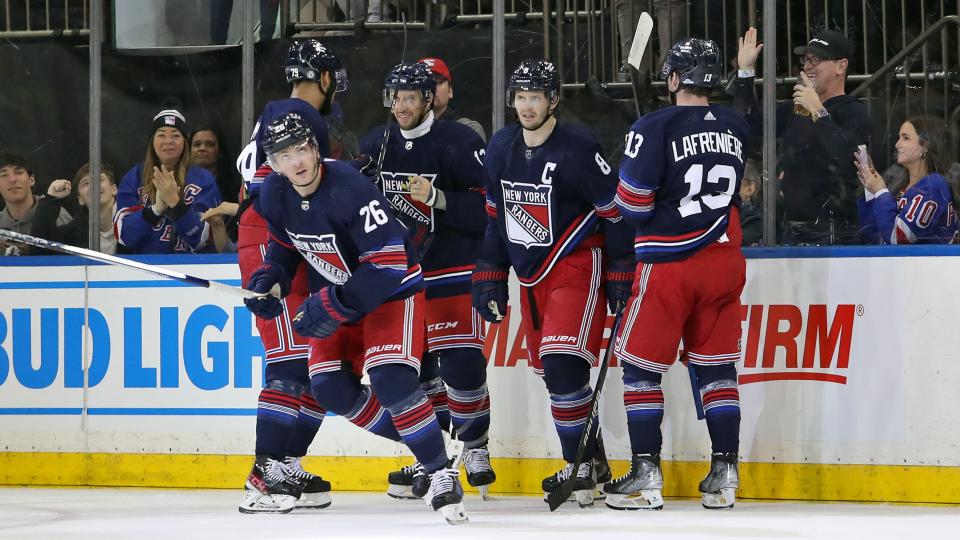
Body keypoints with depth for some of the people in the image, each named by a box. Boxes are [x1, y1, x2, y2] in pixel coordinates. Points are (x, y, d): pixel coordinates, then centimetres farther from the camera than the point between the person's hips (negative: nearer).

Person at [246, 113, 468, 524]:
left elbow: (388, 265, -31)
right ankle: (414, 444, 11)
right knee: (330, 386, -6)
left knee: (390, 378, -25)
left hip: (392, 289, -8)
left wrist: (333, 305, -32)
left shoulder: (350, 189, -31)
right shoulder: (275, 195, -8)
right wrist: (270, 279, -4)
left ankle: (440, 473, -16)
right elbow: (285, 243, 15)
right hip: (337, 293, 8)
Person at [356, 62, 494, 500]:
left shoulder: (460, 143, -11)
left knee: (461, 364, -12)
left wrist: (438, 199, -24)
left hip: (453, 273, -5)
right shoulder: (375, 146, 7)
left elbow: (487, 208, -15)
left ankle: (475, 446, 8)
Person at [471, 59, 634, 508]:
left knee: (563, 365, -20)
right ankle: (592, 460, 22)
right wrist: (489, 276, 14)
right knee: (549, 371, 8)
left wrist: (621, 275, -10)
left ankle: (579, 465, -11)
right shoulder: (500, 149, 4)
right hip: (530, 274, 7)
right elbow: (496, 216, 16)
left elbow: (617, 212, -12)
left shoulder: (578, 149, -17)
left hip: (576, 267, -7)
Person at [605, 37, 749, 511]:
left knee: (641, 366, 4)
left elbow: (631, 204, -13)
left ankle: (645, 476, 0)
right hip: (723, 260, 5)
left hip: (669, 264, -5)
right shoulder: (737, 129, 4)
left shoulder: (655, 128, -13)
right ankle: (724, 475, 8)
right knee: (717, 366, 11)